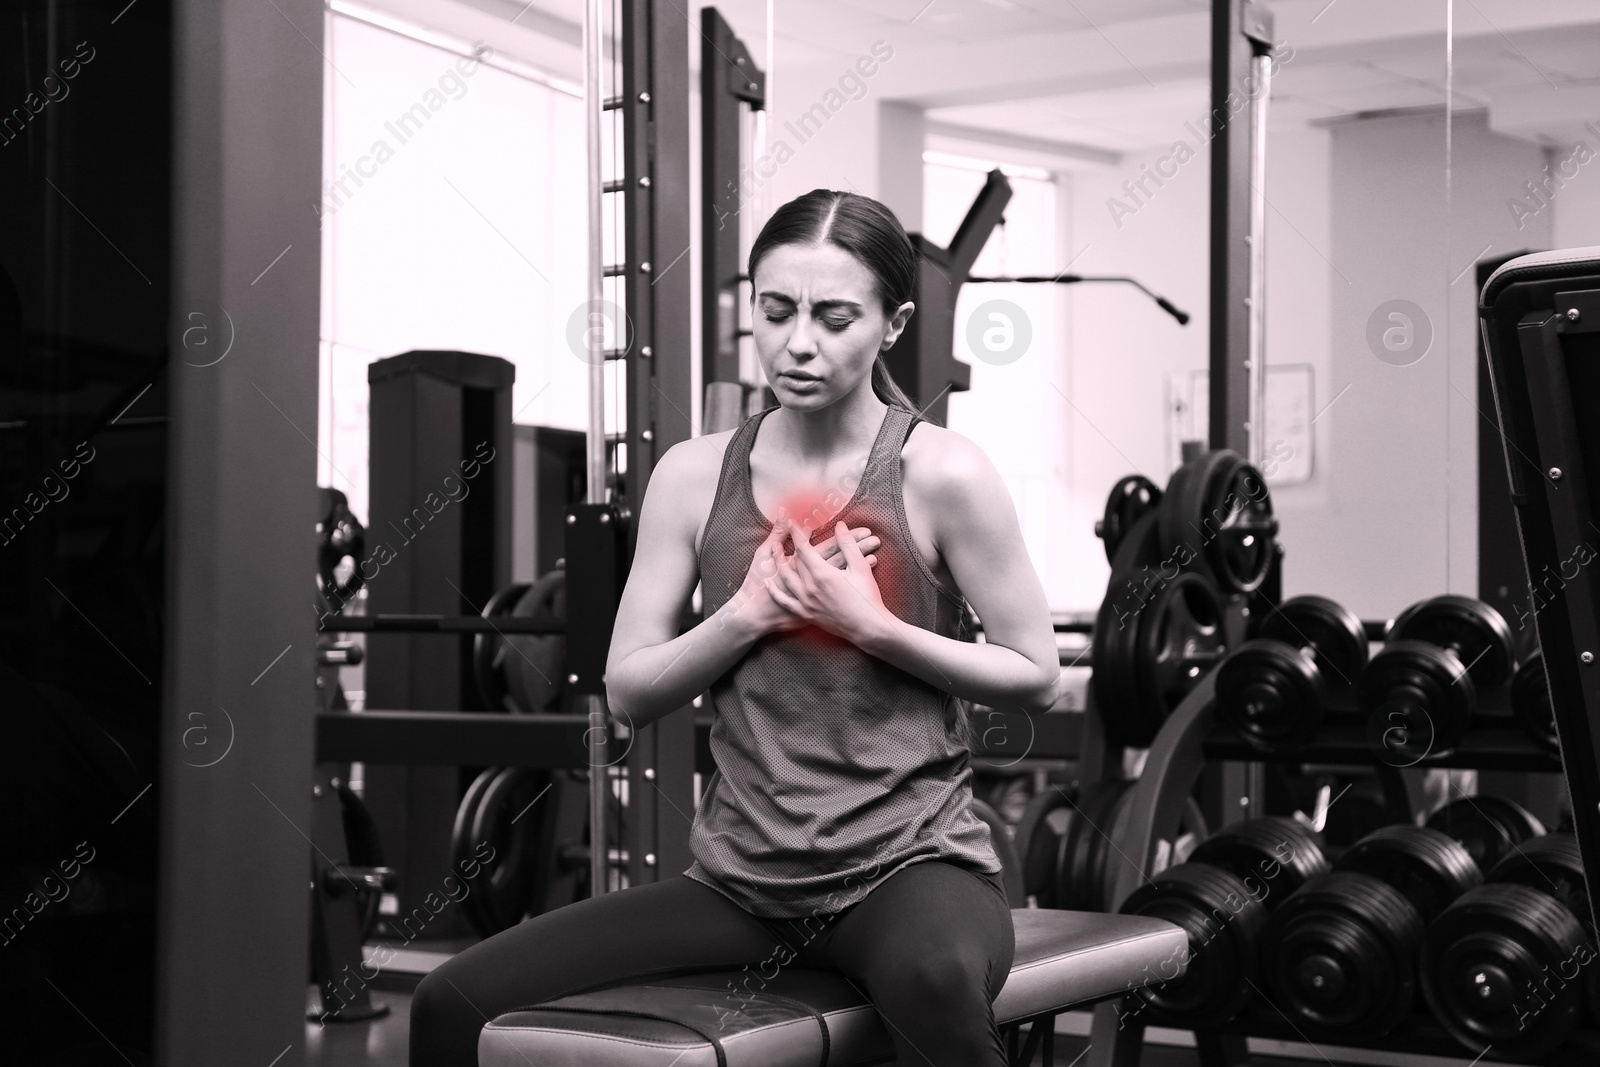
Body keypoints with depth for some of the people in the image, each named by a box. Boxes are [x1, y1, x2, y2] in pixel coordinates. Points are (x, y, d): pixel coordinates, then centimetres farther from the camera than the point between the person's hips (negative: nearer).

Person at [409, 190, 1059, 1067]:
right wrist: (749, 613, -11)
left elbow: (1035, 674, -2)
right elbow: (627, 691, 5)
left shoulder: (942, 474, -7)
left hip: (908, 862, -4)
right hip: (740, 877, 4)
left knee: (933, 982, -42)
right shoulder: (695, 476, 4)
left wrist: (876, 626, -15)